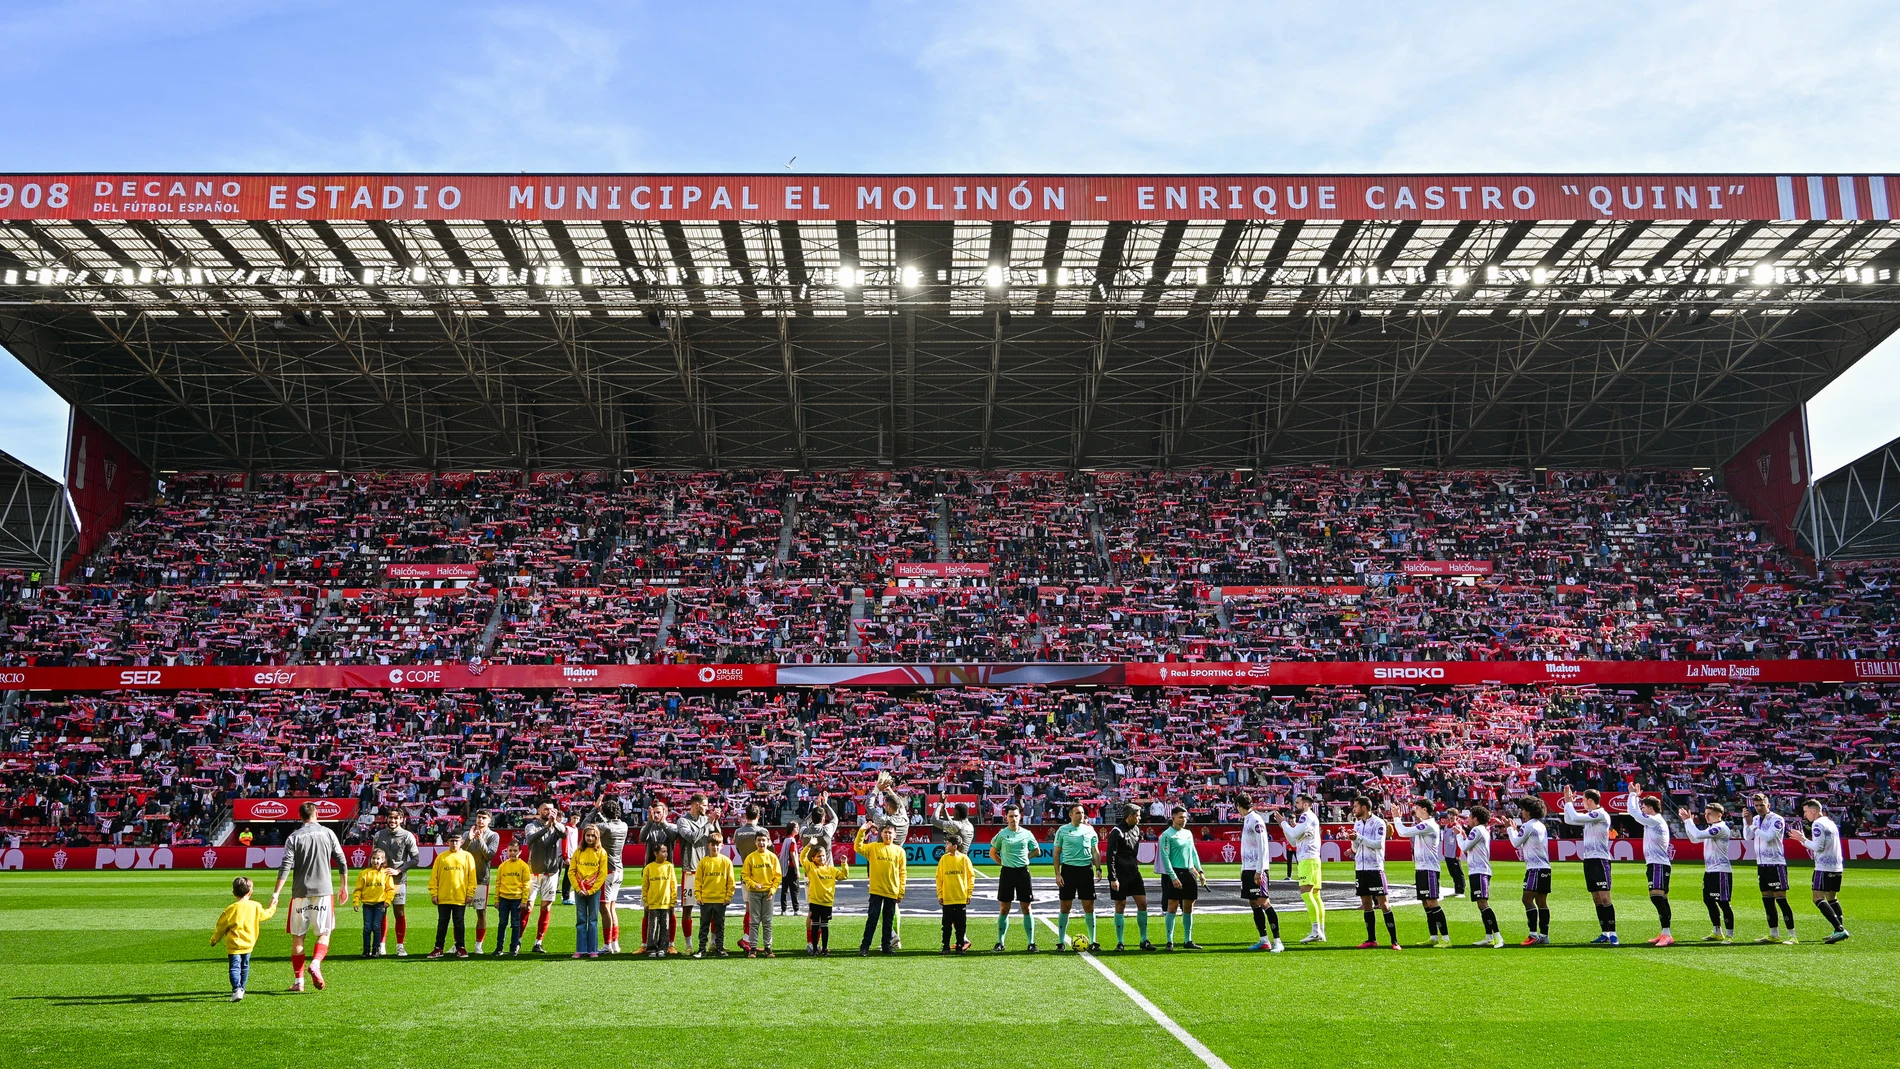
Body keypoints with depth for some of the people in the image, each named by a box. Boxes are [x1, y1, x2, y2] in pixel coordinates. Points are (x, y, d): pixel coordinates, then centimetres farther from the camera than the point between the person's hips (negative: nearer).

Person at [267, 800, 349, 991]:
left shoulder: (294, 837, 0)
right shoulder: (328, 833, 3)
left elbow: (285, 867, -8)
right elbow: (342, 862, 4)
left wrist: (276, 893, -7)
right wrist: (344, 886, 15)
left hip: (300, 893, 0)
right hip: (324, 890, 0)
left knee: (298, 937, 9)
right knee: (324, 934, 8)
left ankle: (298, 980, 9)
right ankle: (316, 964, -18)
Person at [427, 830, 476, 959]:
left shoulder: (467, 856, 2)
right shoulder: (441, 857, 3)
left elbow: (472, 876, 1)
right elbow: (434, 876, 2)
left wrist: (470, 893, -3)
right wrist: (433, 893, -4)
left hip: (460, 898, -1)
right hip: (443, 897, 1)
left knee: (459, 923, 5)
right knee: (442, 923, 8)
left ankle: (461, 948, 12)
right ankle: (438, 948, 13)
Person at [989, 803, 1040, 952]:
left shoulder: (1027, 833, 4)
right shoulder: (1002, 834, 1)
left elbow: (1036, 850, 17)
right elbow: (992, 853, 12)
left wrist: (1025, 858, 5)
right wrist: (1003, 863, 2)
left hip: (1023, 872, 1)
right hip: (1007, 872, 0)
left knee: (1026, 908, 1)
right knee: (1004, 908, 3)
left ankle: (1031, 942, 5)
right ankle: (1000, 942, 10)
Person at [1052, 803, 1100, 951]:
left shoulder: (1089, 830, 8)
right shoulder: (1062, 830, 2)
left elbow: (1095, 852, 12)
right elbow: (1057, 853, 4)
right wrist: (1057, 874, -3)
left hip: (1086, 869, 2)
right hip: (1068, 869, -2)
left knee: (1089, 906, 3)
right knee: (1065, 907, 1)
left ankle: (1092, 941, 12)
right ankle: (1061, 942, 7)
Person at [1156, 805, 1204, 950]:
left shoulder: (1188, 833, 13)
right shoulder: (1167, 835, -8)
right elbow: (1165, 857, -12)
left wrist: (1200, 871, 13)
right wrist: (1173, 877, -17)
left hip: (1189, 873, 7)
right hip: (1174, 873, -7)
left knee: (1188, 907, 9)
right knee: (1172, 906, -4)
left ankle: (1188, 941, 16)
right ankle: (1170, 941, 1)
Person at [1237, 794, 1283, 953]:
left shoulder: (1256, 820, -12)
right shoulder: (1247, 820, 15)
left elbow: (1262, 847, -17)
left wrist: (1259, 871, -19)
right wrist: (1243, 869, 20)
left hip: (1257, 870, -9)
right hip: (1248, 869, 9)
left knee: (1264, 903, -11)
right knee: (1254, 904, 9)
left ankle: (1277, 941, -10)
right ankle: (1264, 940, 13)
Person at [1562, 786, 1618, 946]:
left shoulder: (1601, 814, -12)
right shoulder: (1589, 816, 15)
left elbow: (1575, 817, -19)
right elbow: (1569, 820, 23)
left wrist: (1569, 802, -6)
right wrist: (1567, 801, 14)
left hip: (1600, 860, -9)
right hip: (1589, 860, 9)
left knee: (1604, 897, -12)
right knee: (1596, 899, 8)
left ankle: (1612, 934, -11)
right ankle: (1605, 934, 12)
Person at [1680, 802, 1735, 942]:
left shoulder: (1721, 828, -15)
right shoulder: (1711, 829, 16)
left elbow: (1698, 835, -25)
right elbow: (1694, 839, 20)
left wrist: (1688, 820, -14)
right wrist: (1686, 821, 13)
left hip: (1721, 872, -10)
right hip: (1710, 871, 10)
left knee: (1723, 902, -6)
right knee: (1708, 900, 15)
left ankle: (1729, 935, 0)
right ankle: (1717, 933, 26)